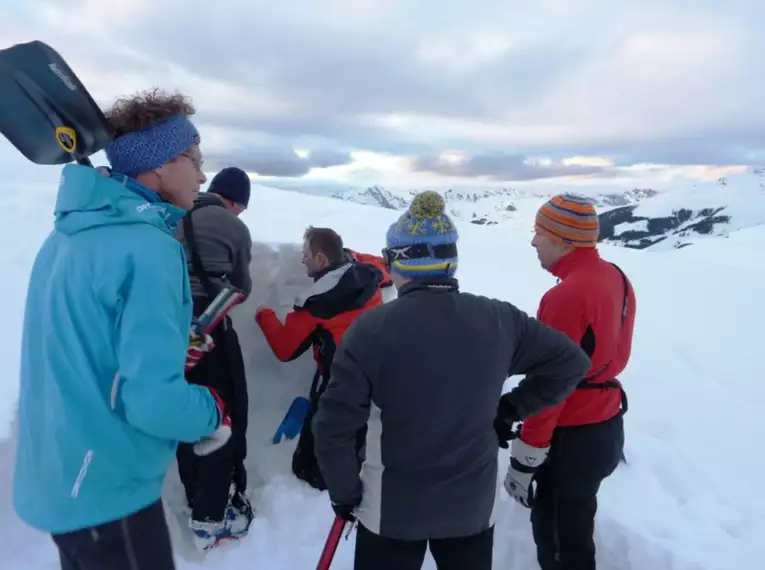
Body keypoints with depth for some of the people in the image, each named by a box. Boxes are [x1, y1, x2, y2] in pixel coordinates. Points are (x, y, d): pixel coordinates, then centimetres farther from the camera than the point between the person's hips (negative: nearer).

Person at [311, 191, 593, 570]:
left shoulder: (371, 329, -20)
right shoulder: (499, 319, -11)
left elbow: (334, 426, -18)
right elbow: (571, 363, 0)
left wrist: (345, 493, -1)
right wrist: (512, 409, 5)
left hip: (392, 508, -2)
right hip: (476, 503, 3)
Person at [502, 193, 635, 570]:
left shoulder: (566, 297, -26)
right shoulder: (616, 278, 1)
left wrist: (523, 460, -16)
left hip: (572, 438, -9)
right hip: (606, 426, 9)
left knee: (556, 534, 10)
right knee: (576, 522, 26)